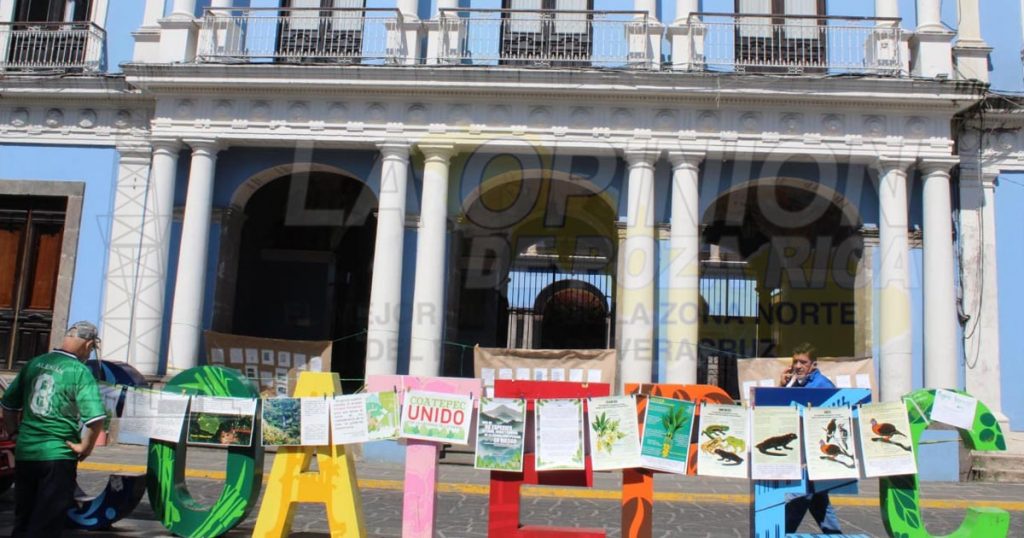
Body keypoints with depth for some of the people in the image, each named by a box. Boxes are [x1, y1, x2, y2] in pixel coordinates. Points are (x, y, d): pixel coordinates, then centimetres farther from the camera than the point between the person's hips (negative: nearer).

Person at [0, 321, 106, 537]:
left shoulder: (34, 363, 6)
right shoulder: (80, 371, -13)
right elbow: (96, 418, -22)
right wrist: (85, 447, -8)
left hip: (24, 452, 6)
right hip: (58, 456, -6)